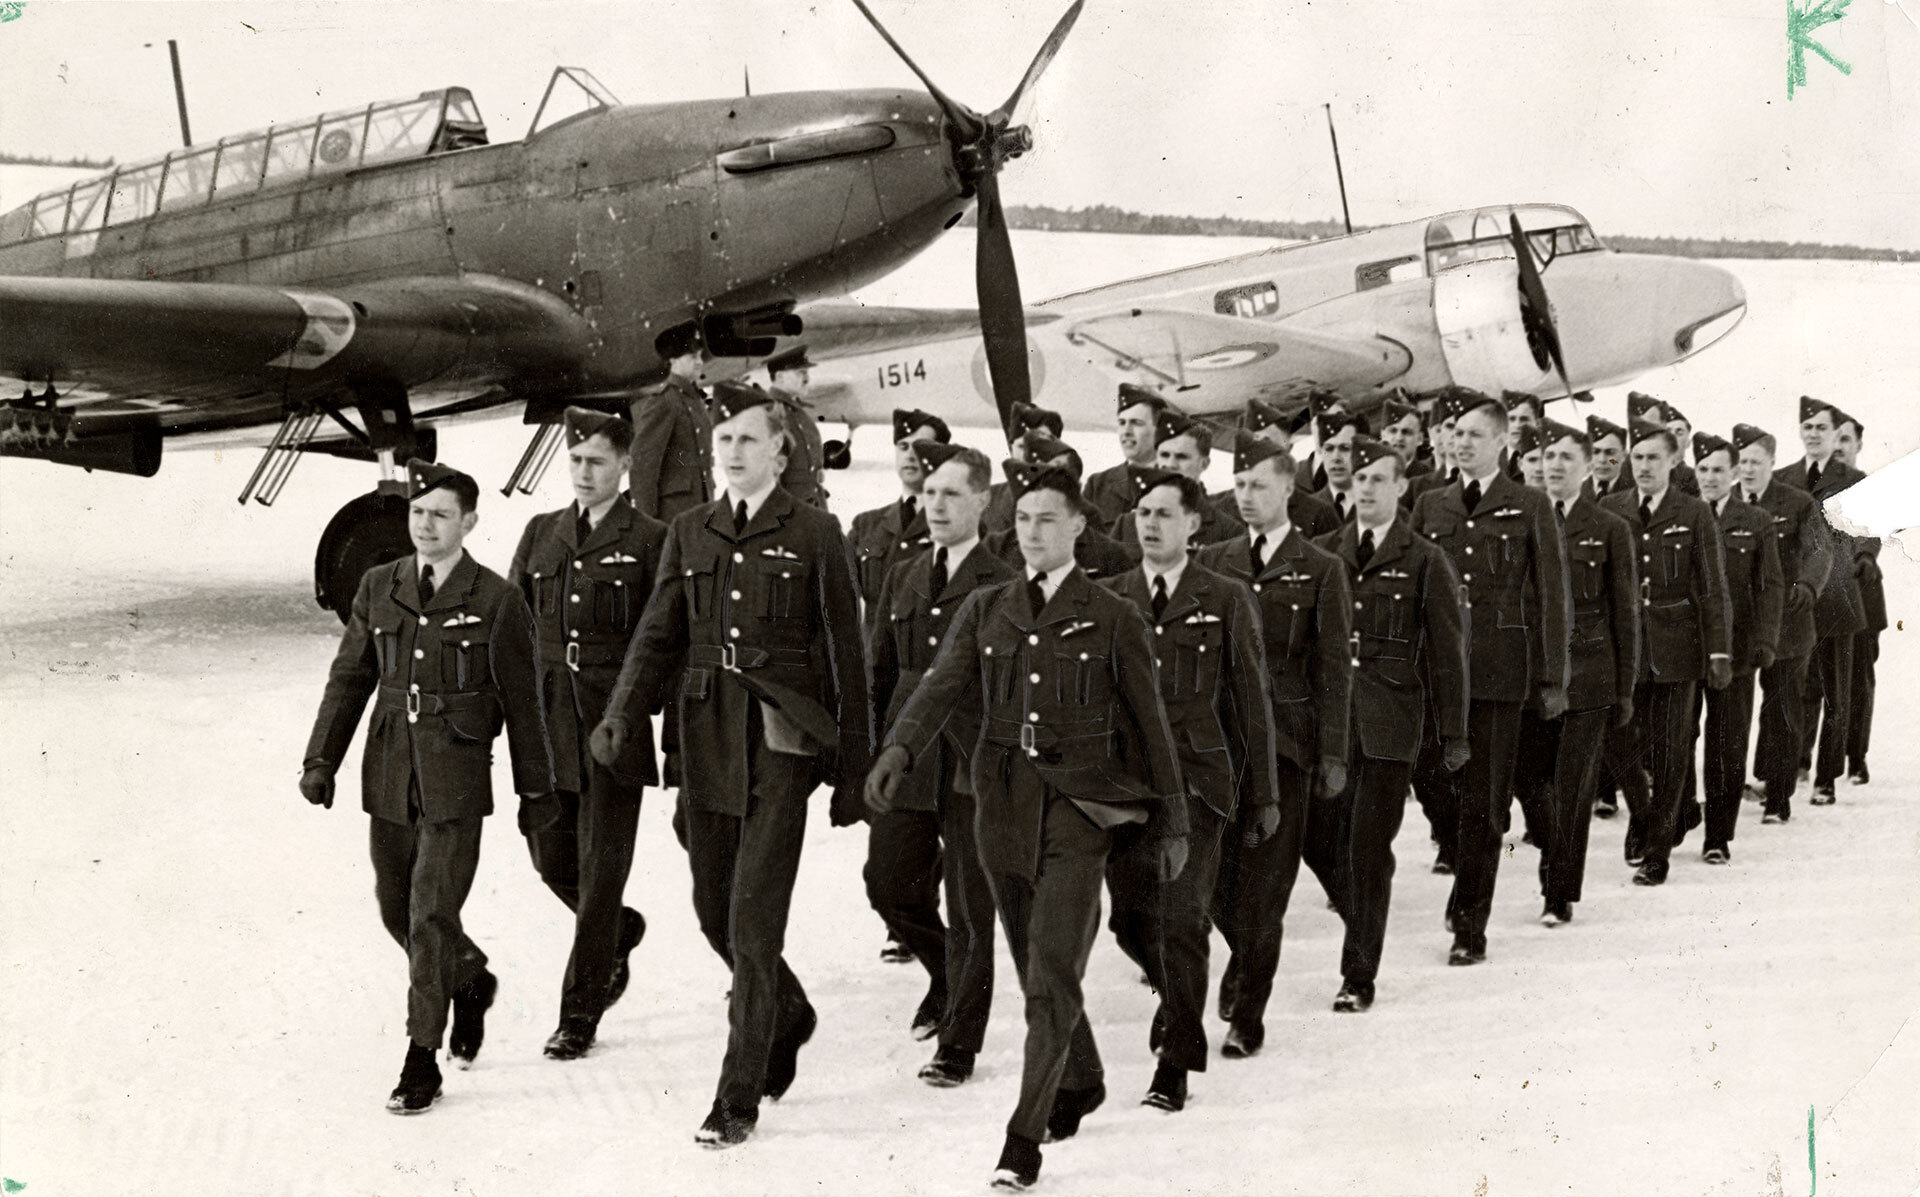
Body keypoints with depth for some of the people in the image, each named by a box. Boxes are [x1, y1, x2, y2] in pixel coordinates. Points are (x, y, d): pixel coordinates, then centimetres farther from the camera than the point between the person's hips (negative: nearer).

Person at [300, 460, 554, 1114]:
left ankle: (421, 1064, 2)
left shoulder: (497, 601, -6)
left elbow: (521, 702, 0)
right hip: (390, 779, 5)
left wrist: (535, 791, 4)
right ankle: (472, 982, 42)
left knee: (431, 919, -7)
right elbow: (349, 679, 9)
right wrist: (320, 760, 2)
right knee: (398, 911, 14)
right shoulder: (379, 588, 5)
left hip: (456, 786, -5)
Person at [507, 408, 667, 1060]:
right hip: (548, 724, 5)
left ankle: (579, 1013, 6)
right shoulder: (540, 534, 12)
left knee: (600, 867, -2)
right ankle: (620, 933, 37)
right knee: (550, 854, 8)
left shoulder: (649, 540, -2)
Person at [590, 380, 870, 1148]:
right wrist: (620, 717, -8)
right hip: (707, 742, 5)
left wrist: (851, 769, -2)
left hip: (780, 746, -5)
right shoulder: (689, 534, 10)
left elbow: (845, 656, -1)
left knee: (753, 921, -7)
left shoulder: (815, 536, -2)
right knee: (714, 912, 12)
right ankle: (789, 1017, 39)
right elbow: (660, 635, 8)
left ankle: (739, 1098, 0)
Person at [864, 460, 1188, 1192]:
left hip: (1080, 809, -4)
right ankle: (1081, 1083, 39)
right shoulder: (985, 611, 9)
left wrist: (1171, 824, 5)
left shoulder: (1112, 621, 0)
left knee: (1052, 976, -12)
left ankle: (1024, 1138, -11)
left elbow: (1149, 726, 4)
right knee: (1037, 969, 15)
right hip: (1005, 804, 4)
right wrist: (898, 751, -25)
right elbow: (941, 687, -5)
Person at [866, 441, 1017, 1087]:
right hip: (907, 760, 5)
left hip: (974, 766, -5)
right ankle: (947, 975, 34)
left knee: (969, 908, 2)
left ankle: (959, 1043, 13)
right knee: (889, 883, 6)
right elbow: (877, 670, 14)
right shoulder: (902, 578, 12)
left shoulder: (1003, 586, -5)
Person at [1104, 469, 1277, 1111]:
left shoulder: (1227, 600, 3)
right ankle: (1177, 994, 38)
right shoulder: (1108, 599, 9)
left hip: (1196, 780, -3)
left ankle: (1176, 1063, -1)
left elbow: (1251, 699, 4)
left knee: (1180, 920, -10)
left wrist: (1263, 794, 2)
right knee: (1131, 919, 7)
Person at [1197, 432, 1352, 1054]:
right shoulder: (1213, 562, 10)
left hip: (1285, 739, -3)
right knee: (1214, 871, 1)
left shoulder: (1320, 571, 1)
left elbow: (1334, 669, 0)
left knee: (1264, 881, -2)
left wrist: (1333, 753, -4)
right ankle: (1245, 955, 31)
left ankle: (1248, 1016, 6)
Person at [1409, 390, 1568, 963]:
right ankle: (1464, 888, 21)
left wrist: (1553, 679, -3)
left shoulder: (1530, 508, 4)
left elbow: (1551, 596, 2)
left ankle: (1471, 926, 5)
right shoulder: (1430, 506, 13)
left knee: (1482, 802, -1)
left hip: (1499, 670, -3)